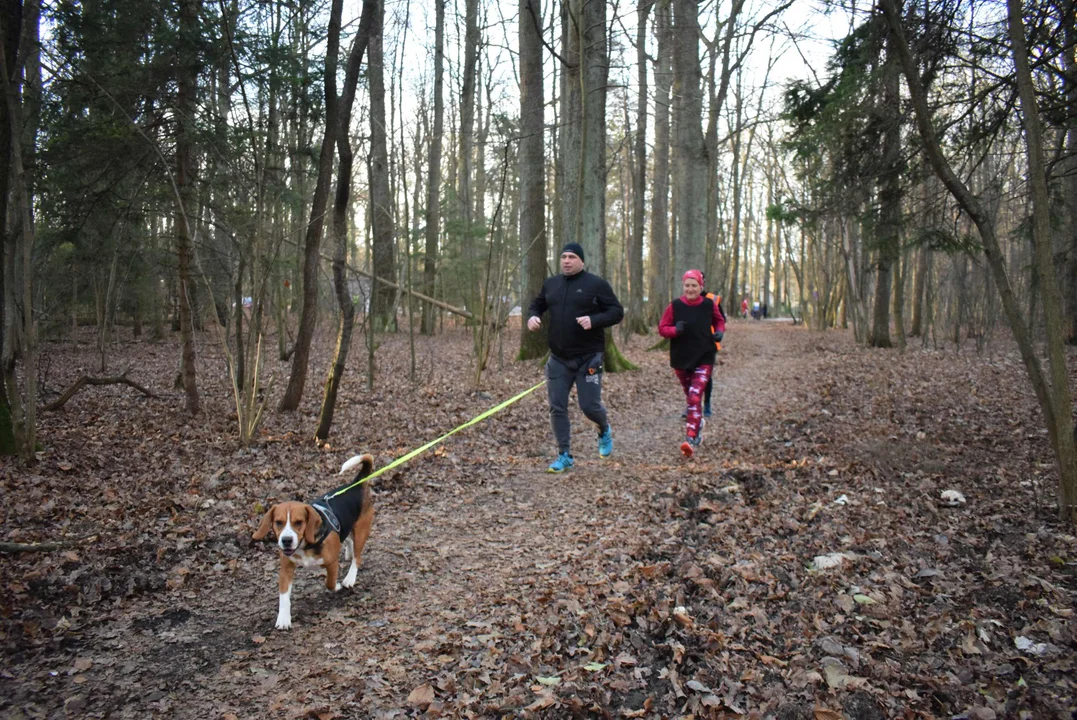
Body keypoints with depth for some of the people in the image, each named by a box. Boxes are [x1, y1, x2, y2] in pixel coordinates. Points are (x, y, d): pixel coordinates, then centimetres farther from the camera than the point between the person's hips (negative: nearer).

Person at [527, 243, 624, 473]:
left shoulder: (596, 284, -6)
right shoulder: (551, 284, 9)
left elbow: (617, 312, -7)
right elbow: (537, 304, 23)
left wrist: (594, 320, -25)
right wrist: (532, 316, 0)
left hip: (588, 358, -4)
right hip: (558, 359, 4)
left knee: (589, 405, -2)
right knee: (557, 408, 2)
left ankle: (605, 431, 33)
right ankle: (565, 456, 14)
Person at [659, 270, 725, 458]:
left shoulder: (709, 305, -2)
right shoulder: (675, 306, -4)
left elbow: (719, 321, 16)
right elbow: (662, 328, -1)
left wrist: (720, 332, -5)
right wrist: (675, 330, -21)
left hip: (704, 359, -2)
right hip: (681, 359, 2)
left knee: (695, 398, -17)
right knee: (690, 398, 16)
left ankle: (691, 440, -21)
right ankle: (697, 431, 38)